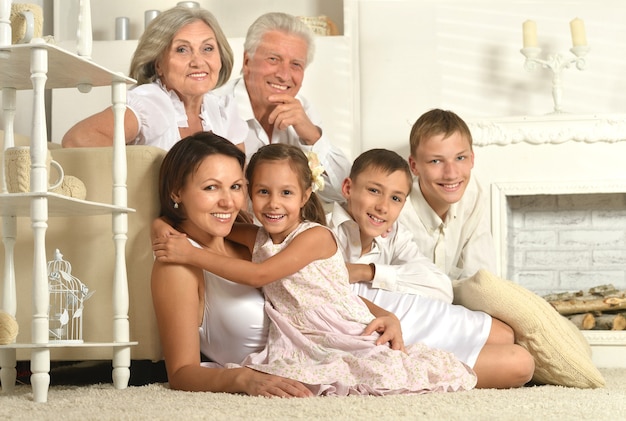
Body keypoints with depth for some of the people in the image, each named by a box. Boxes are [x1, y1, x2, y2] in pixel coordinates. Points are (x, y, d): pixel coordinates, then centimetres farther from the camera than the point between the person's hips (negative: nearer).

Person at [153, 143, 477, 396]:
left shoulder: (316, 236, -12)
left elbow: (259, 275, -19)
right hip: (301, 350, 7)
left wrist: (191, 254, -18)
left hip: (351, 340, -7)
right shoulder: (256, 238, 10)